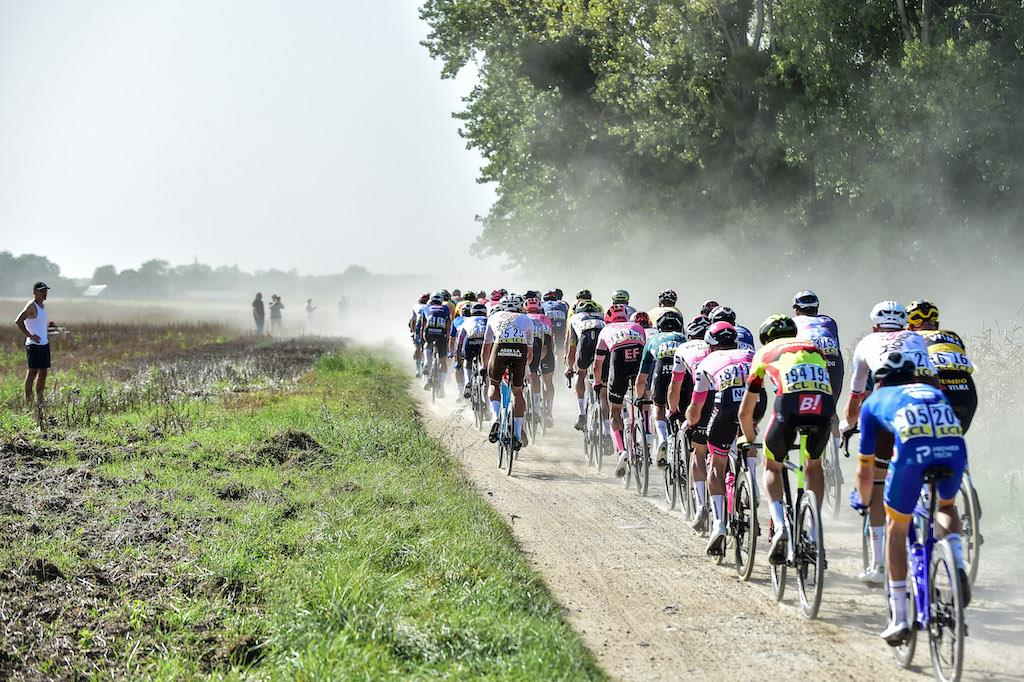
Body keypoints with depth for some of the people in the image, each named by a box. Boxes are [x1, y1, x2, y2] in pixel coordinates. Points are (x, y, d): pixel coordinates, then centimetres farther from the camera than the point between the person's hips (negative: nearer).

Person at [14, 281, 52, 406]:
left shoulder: (43, 305, 16)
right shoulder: (31, 306, -11)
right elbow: (18, 321, -21)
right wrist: (30, 336, -20)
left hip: (44, 343, 9)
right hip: (34, 345, -9)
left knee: (43, 373, 11)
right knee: (32, 372, -9)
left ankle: (39, 401, 17)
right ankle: (28, 402, -8)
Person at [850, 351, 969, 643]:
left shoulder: (874, 401, 31)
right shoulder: (933, 391, 38)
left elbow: (865, 468, 36)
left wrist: (862, 501, 55)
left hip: (912, 449, -3)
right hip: (954, 448, 3)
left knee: (897, 528, 21)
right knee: (945, 506, 34)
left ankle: (899, 618, 18)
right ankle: (957, 564, 5)